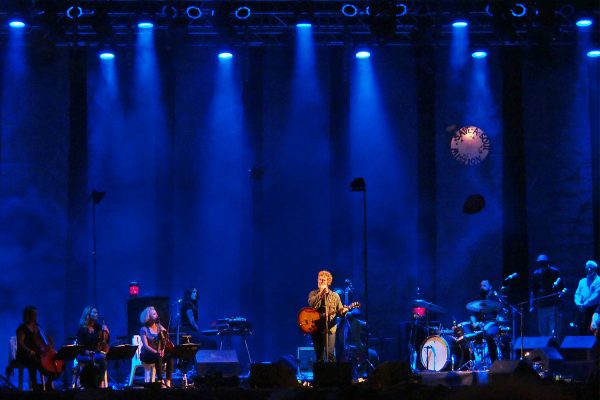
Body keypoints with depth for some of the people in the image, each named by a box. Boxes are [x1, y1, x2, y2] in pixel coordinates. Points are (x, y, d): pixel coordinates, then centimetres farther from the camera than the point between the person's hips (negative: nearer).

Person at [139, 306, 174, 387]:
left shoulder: (160, 327, 10)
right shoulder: (144, 329, -5)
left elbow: (166, 341, 3)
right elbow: (146, 345, -15)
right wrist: (156, 352, -29)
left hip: (159, 353, 4)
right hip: (147, 355, -4)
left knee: (169, 357, -27)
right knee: (158, 357, -36)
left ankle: (168, 381, -32)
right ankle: (160, 380, -40)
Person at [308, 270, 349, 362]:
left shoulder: (335, 296, 9)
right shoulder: (313, 294, 9)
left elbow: (339, 311, 8)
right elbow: (311, 304, -13)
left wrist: (343, 311, -14)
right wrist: (321, 292, -13)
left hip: (330, 328, -1)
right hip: (316, 327, 1)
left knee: (330, 353, -14)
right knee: (319, 354, 3)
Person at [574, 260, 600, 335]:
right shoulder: (582, 281, 20)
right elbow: (577, 294, 15)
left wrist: (585, 304, -15)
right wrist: (578, 303, -4)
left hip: (593, 309, -6)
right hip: (582, 310, 6)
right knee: (581, 332, 4)